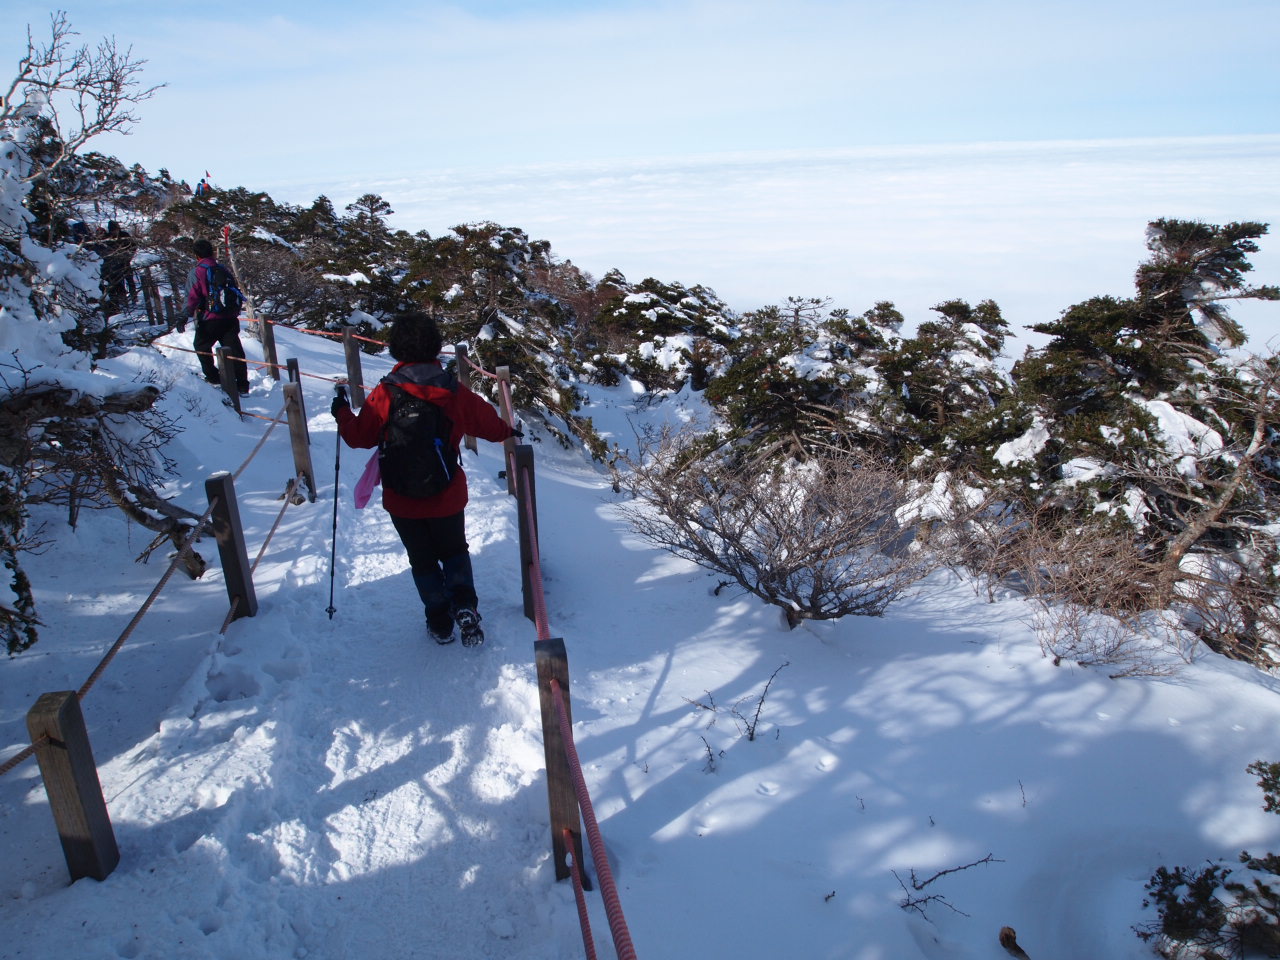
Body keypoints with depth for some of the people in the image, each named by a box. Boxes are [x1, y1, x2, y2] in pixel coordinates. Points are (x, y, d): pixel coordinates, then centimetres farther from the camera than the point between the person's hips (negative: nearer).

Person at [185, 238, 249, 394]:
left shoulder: (196, 272, -7)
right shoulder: (223, 269, 8)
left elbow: (192, 298, -9)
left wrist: (188, 314, 6)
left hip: (209, 319, -4)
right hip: (229, 318, 4)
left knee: (201, 346, 21)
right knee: (235, 351, 2)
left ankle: (213, 376, 25)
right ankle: (242, 385, -2)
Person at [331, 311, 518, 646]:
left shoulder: (384, 395, -15)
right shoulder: (454, 391, -9)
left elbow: (360, 436, -4)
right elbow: (486, 420, 7)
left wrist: (342, 412, 15)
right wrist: (507, 432, 28)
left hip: (403, 499, -1)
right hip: (448, 496, 1)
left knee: (422, 559, 18)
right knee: (454, 550, 23)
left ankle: (439, 622, 22)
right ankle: (464, 605, 2)